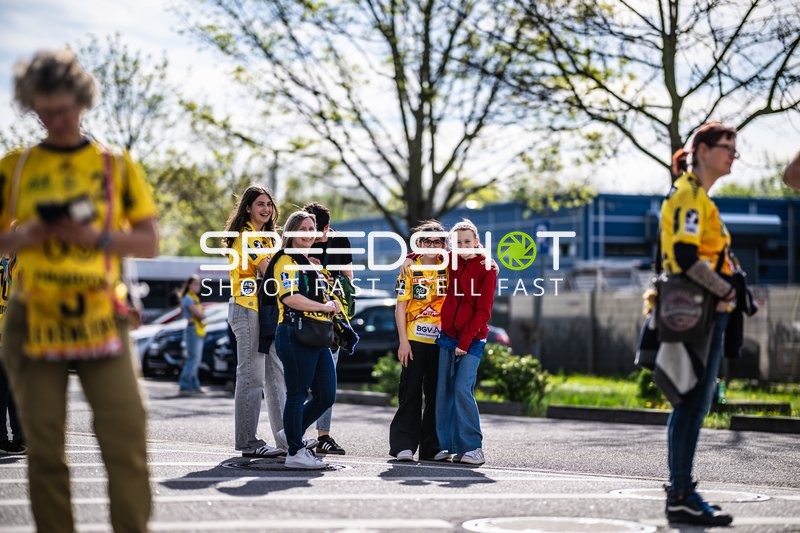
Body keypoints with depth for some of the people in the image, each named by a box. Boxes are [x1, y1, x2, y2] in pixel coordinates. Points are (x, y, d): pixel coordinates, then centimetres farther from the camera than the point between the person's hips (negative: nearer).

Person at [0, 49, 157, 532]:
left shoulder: (116, 166, 7)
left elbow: (149, 242, 7)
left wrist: (98, 237, -10)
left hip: (100, 318, -1)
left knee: (126, 438, -10)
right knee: (45, 448, 2)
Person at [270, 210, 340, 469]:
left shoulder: (312, 263, 23)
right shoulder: (286, 261, -5)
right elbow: (290, 297, -19)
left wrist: (332, 306, 9)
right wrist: (325, 307, -11)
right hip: (296, 334, -9)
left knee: (326, 396, 8)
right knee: (298, 394, -4)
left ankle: (292, 434, 23)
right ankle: (295, 452, 1)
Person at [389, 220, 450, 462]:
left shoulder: (448, 269, 7)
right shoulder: (410, 269, 1)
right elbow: (400, 307, -2)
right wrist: (403, 341, -7)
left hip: (440, 341, 3)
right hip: (414, 340, -3)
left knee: (436, 394, 6)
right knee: (411, 392, -1)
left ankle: (432, 446, 12)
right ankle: (403, 444, 2)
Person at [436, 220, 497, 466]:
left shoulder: (486, 269, -3)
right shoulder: (451, 263, 9)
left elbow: (483, 310, -8)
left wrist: (466, 340, -13)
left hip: (472, 341, -5)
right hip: (447, 337, 5)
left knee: (462, 389, -16)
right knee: (444, 393, 3)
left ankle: (473, 448, -12)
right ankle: (448, 446, 10)